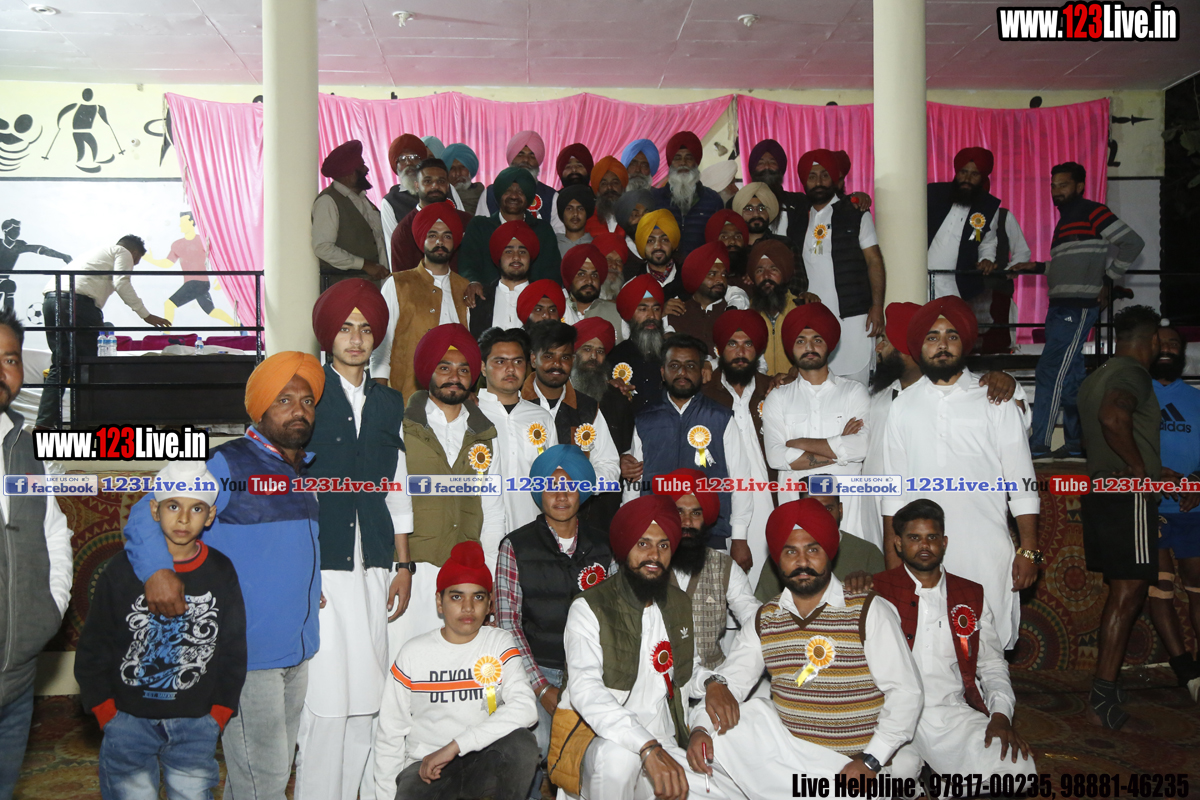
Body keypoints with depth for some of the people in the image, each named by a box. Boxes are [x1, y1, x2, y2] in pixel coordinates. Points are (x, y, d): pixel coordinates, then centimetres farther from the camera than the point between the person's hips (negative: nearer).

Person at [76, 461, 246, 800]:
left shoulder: (222, 572, 0)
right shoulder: (124, 567, -3)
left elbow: (234, 650, 8)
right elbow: (92, 648, 3)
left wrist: (219, 715, 5)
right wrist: (106, 713, 0)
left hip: (196, 721, 1)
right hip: (129, 717, -1)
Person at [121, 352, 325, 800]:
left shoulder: (306, 471, 12)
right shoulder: (227, 465, -12)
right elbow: (146, 515, -16)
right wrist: (157, 569, -32)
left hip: (298, 651, 8)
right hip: (246, 651, -8)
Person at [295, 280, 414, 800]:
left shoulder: (389, 403, 15)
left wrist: (403, 567, 14)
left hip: (373, 566, 4)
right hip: (320, 564, -4)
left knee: (368, 690, 4)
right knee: (324, 689, -6)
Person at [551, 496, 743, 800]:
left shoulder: (679, 605, 13)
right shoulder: (589, 609, -7)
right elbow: (585, 690, -22)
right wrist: (648, 748, -33)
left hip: (664, 747, 5)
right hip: (596, 743, -5)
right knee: (618, 754, -38)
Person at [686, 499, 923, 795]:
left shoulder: (870, 612, -6)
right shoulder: (765, 619, 7)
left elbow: (905, 691, -7)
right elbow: (731, 678, 5)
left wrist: (870, 762, -15)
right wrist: (701, 729, -15)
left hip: (855, 762, -4)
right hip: (785, 750, 4)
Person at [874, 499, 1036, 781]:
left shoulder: (972, 596, 18)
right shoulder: (880, 589, 6)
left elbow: (992, 665, 17)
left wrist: (1001, 715, 1)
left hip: (955, 714, 4)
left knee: (1018, 770, -23)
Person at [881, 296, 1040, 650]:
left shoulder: (995, 401, 6)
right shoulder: (903, 406, 10)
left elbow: (1022, 483, 4)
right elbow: (893, 491, 11)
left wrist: (1029, 550, -3)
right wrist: (892, 557, 7)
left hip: (987, 553, -1)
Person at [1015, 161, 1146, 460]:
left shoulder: (1093, 212, -5)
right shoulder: (1064, 221, 22)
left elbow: (1133, 242, -10)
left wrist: (1108, 279, -8)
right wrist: (1037, 267, 9)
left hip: (1078, 307, -9)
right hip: (1060, 306, 9)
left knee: (1050, 372, -11)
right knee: (1070, 377, 10)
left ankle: (1039, 442, -9)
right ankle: (1077, 442, 15)